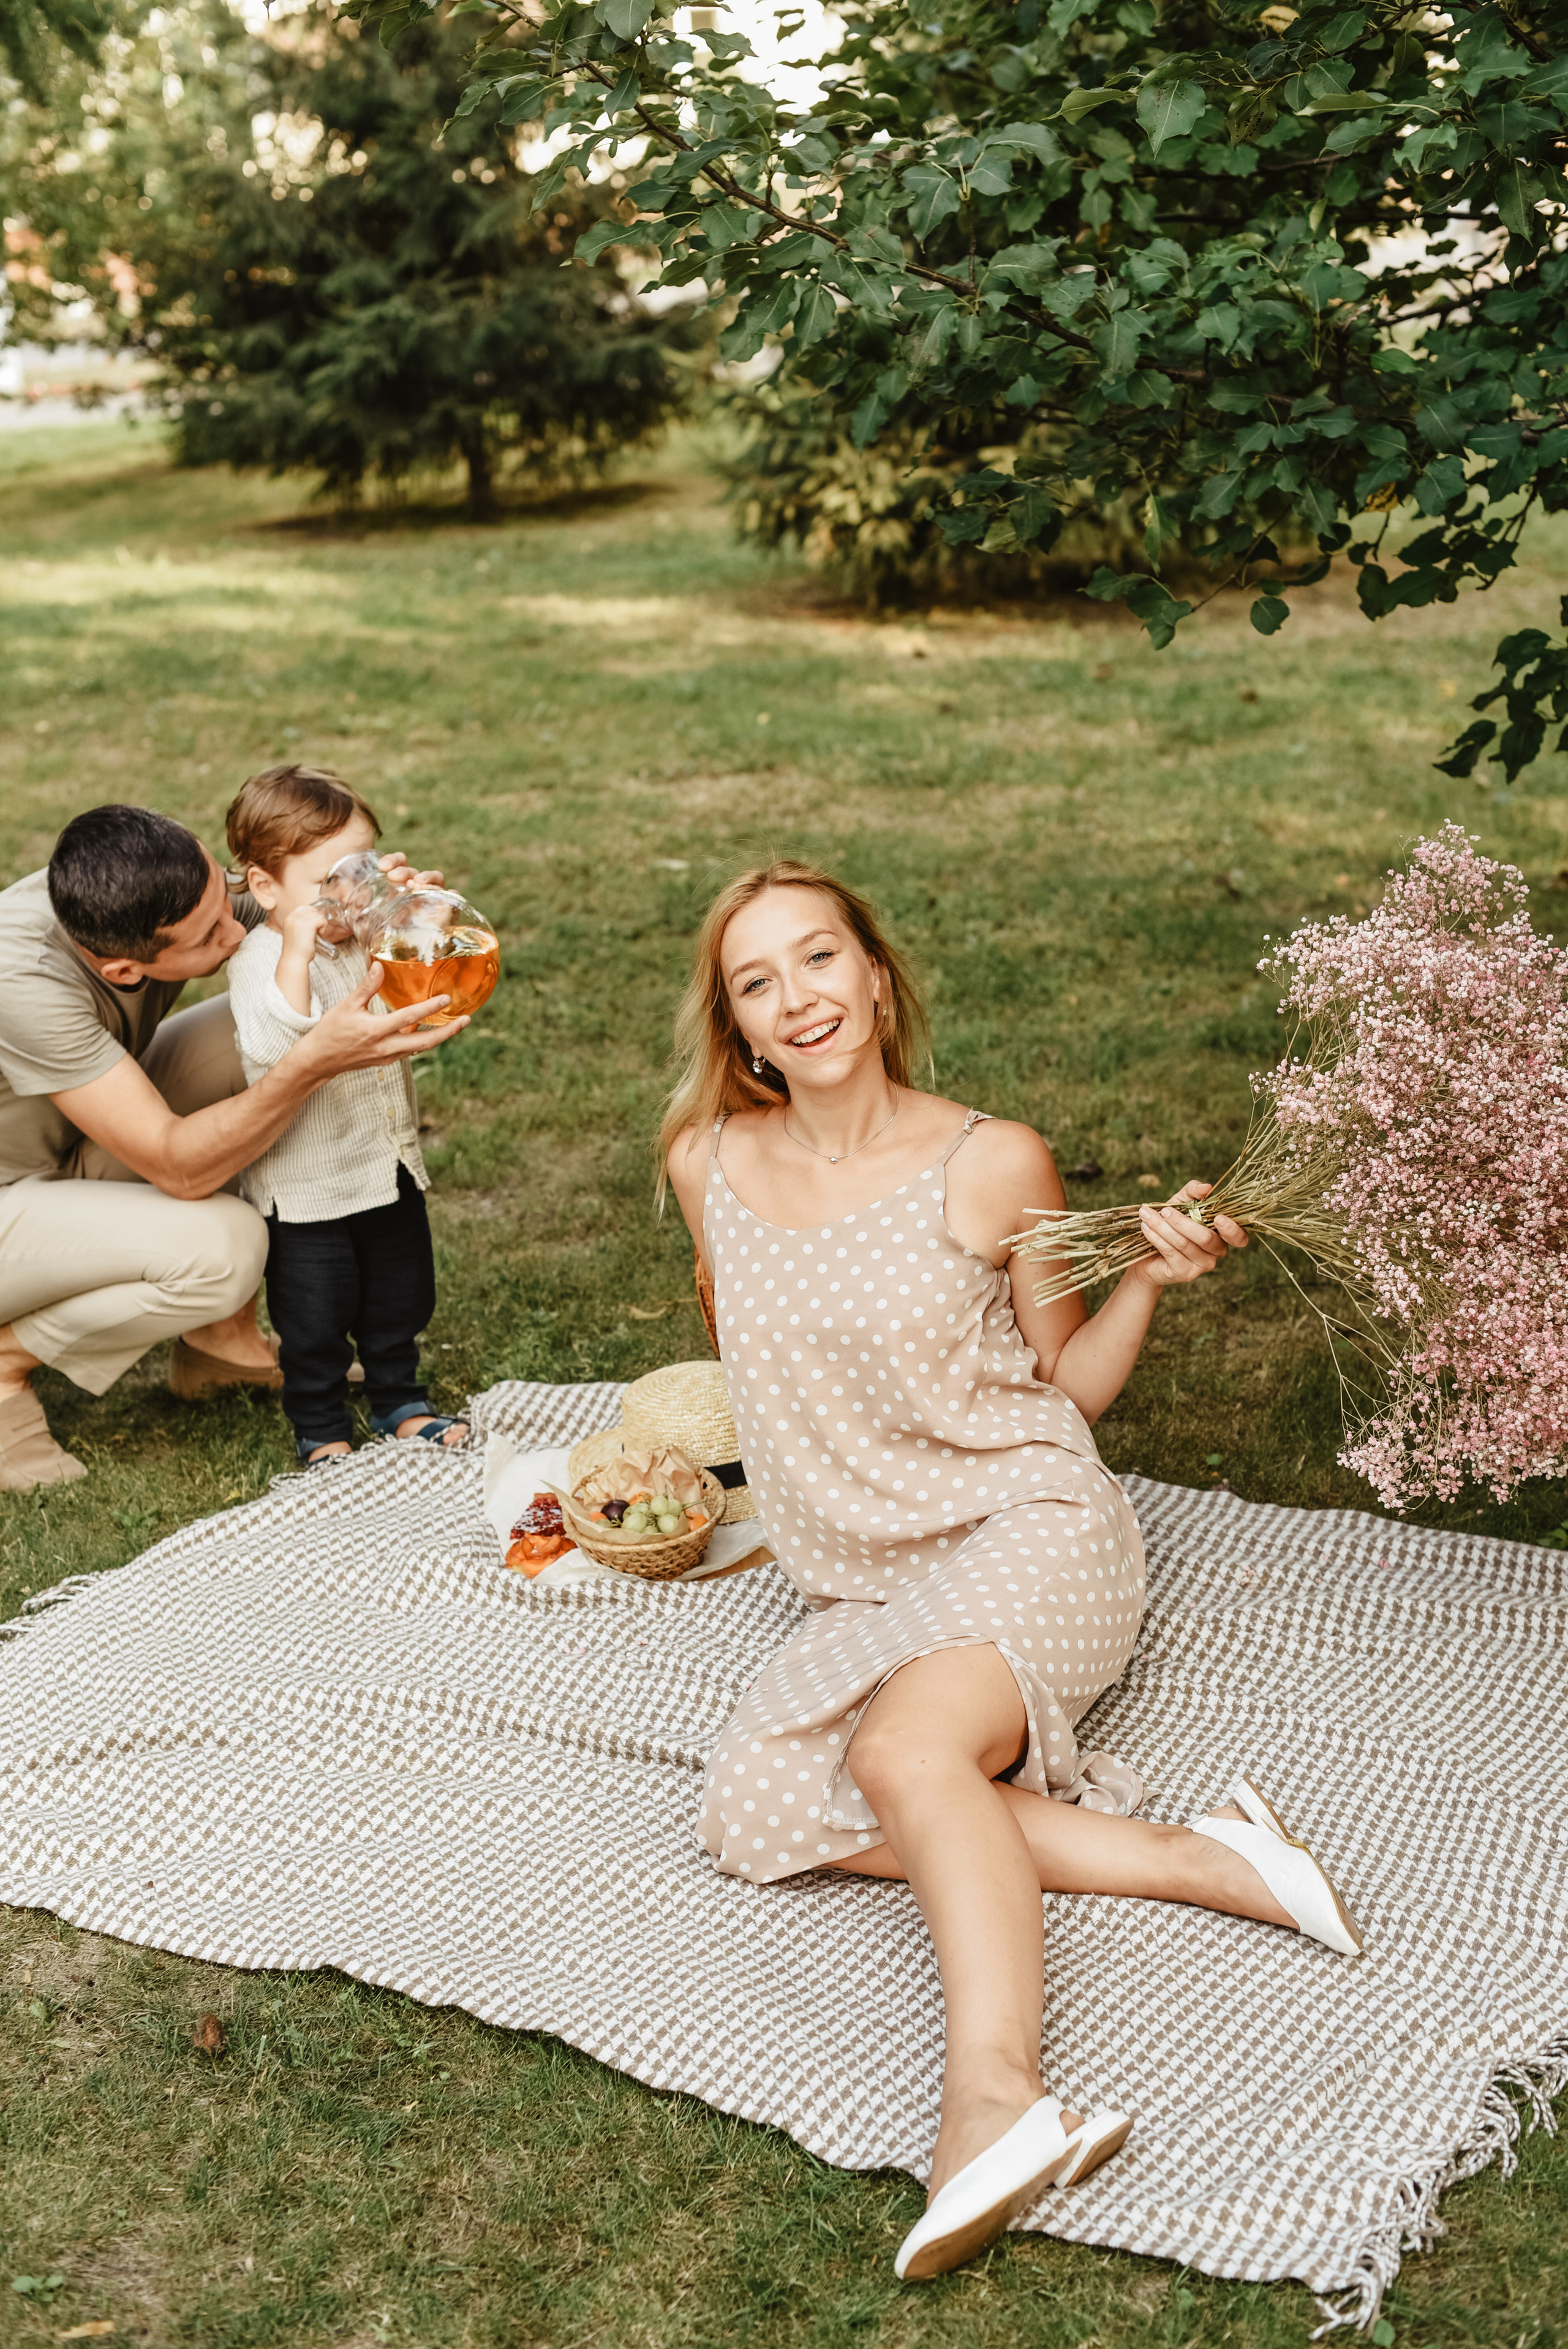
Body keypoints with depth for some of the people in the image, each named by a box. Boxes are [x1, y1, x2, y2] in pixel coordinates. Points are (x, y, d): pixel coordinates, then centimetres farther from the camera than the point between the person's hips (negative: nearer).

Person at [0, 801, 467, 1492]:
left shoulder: (169, 890, -19)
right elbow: (178, 1168, -37)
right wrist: (314, 1062, -48)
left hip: (79, 1149, 8)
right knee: (223, 1249, -30)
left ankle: (220, 1335, 3)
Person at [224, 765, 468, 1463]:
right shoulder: (260, 959, -21)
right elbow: (272, 1050, -36)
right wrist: (297, 955, -44)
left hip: (391, 1167, 6)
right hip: (306, 1186, -6)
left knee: (401, 1301, 22)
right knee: (315, 1322, 10)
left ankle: (402, 1405, 42)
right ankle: (321, 1432, 30)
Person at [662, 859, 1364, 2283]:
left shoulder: (991, 1165, -8)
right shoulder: (710, 1167, 2)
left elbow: (1071, 1387, 3)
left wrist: (1150, 1283, -14)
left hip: (1031, 1525, -5)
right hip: (870, 1584, 5)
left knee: (903, 1751, -33)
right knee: (759, 1806, -21)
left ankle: (996, 2099, -48)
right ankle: (1199, 1861, -24)